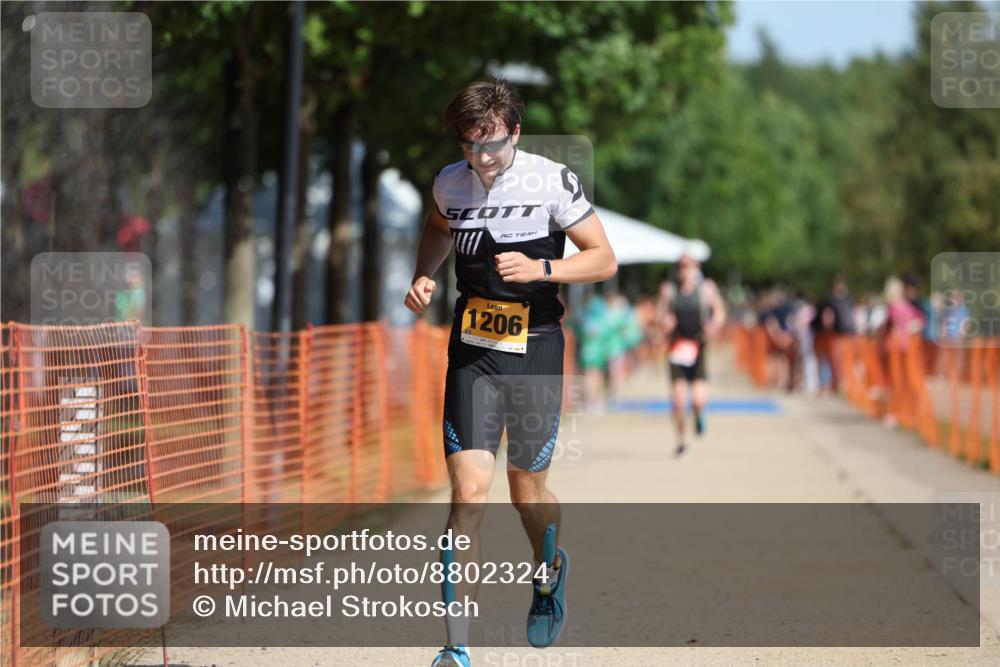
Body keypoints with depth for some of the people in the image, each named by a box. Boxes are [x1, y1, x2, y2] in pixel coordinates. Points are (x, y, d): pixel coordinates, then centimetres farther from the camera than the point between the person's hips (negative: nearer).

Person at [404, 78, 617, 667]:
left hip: (535, 353, -2)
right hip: (471, 353, 2)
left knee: (528, 492, 8)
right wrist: (424, 276, 8)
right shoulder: (451, 183, 2)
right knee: (468, 494, -9)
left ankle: (551, 570, 45)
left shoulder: (552, 181, -10)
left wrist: (540, 269, -20)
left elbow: (604, 260, -6)